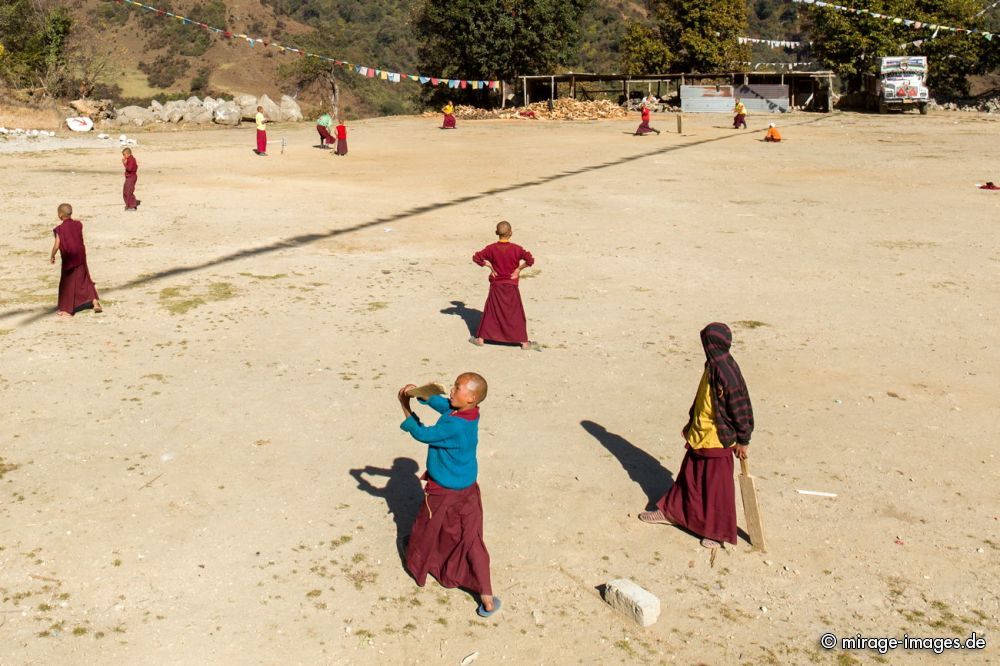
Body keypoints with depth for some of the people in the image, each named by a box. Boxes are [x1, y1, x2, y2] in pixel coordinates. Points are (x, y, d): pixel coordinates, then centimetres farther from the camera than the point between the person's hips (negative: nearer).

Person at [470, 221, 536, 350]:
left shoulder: (491, 248, -7)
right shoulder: (516, 249, -12)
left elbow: (476, 257, -6)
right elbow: (530, 260, -19)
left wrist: (489, 265, 1)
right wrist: (519, 268, -8)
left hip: (496, 286, 2)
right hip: (511, 287, -1)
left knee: (490, 312, 12)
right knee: (516, 314, 5)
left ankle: (481, 339, 19)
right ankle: (524, 342, 8)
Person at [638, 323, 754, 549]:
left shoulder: (728, 374, -26)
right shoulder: (712, 367, 1)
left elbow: (742, 409, -19)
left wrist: (743, 440, -12)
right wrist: (691, 423, 23)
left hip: (719, 440, -8)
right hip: (699, 437, 8)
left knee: (717, 487, 7)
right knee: (689, 478, 22)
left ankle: (719, 531, 23)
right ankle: (670, 511, 37)